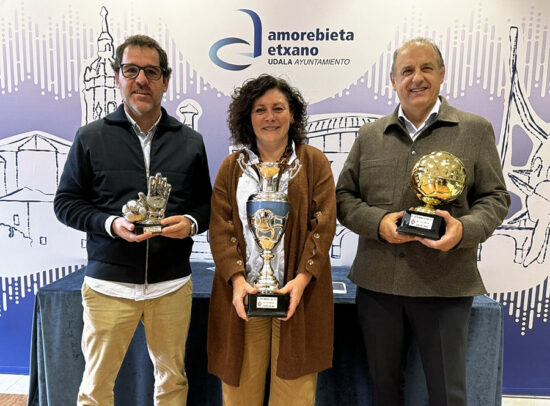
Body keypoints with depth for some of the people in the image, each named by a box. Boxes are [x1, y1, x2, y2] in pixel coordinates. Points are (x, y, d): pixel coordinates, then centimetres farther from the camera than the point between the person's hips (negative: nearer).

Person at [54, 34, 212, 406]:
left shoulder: (191, 142, 6)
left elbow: (206, 203, 11)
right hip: (109, 283, -1)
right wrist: (111, 224, -15)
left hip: (173, 285, 2)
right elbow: (66, 202, 3)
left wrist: (192, 223, -11)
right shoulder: (91, 138, 1)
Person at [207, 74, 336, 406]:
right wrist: (236, 279, -13)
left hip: (298, 294, -1)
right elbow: (220, 228, 1)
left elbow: (324, 225, -3)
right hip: (243, 293, 1)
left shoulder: (315, 162, 5)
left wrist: (302, 278, -15)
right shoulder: (231, 167, 9)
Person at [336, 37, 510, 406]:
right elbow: (344, 196, 7)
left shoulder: (475, 130, 4)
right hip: (377, 282, 3)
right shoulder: (370, 135, 9)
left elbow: (495, 198, 3)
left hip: (445, 286, -2)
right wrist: (378, 222, -12)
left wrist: (464, 228, -18)